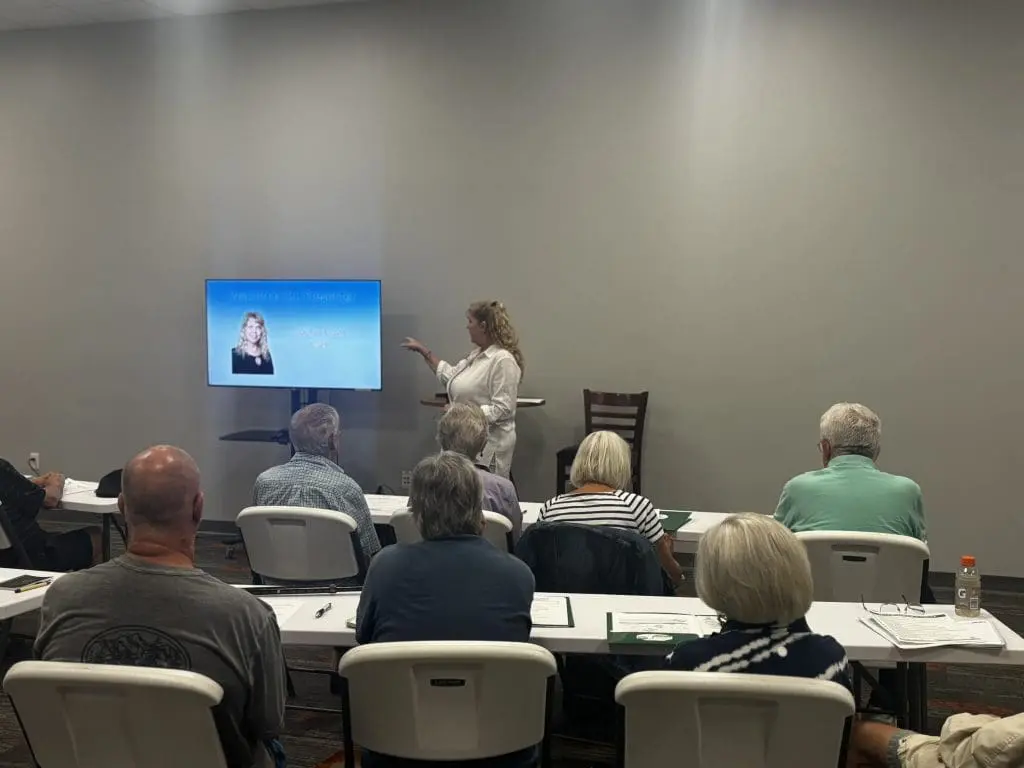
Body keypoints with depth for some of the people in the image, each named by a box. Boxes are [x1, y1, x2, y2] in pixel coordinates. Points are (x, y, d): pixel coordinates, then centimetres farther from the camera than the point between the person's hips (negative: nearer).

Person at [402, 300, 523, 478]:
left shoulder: (503, 360, -17)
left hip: (488, 445, -9)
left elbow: (502, 409, -21)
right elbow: (450, 376, 23)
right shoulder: (477, 355, 12)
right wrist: (424, 351, 26)